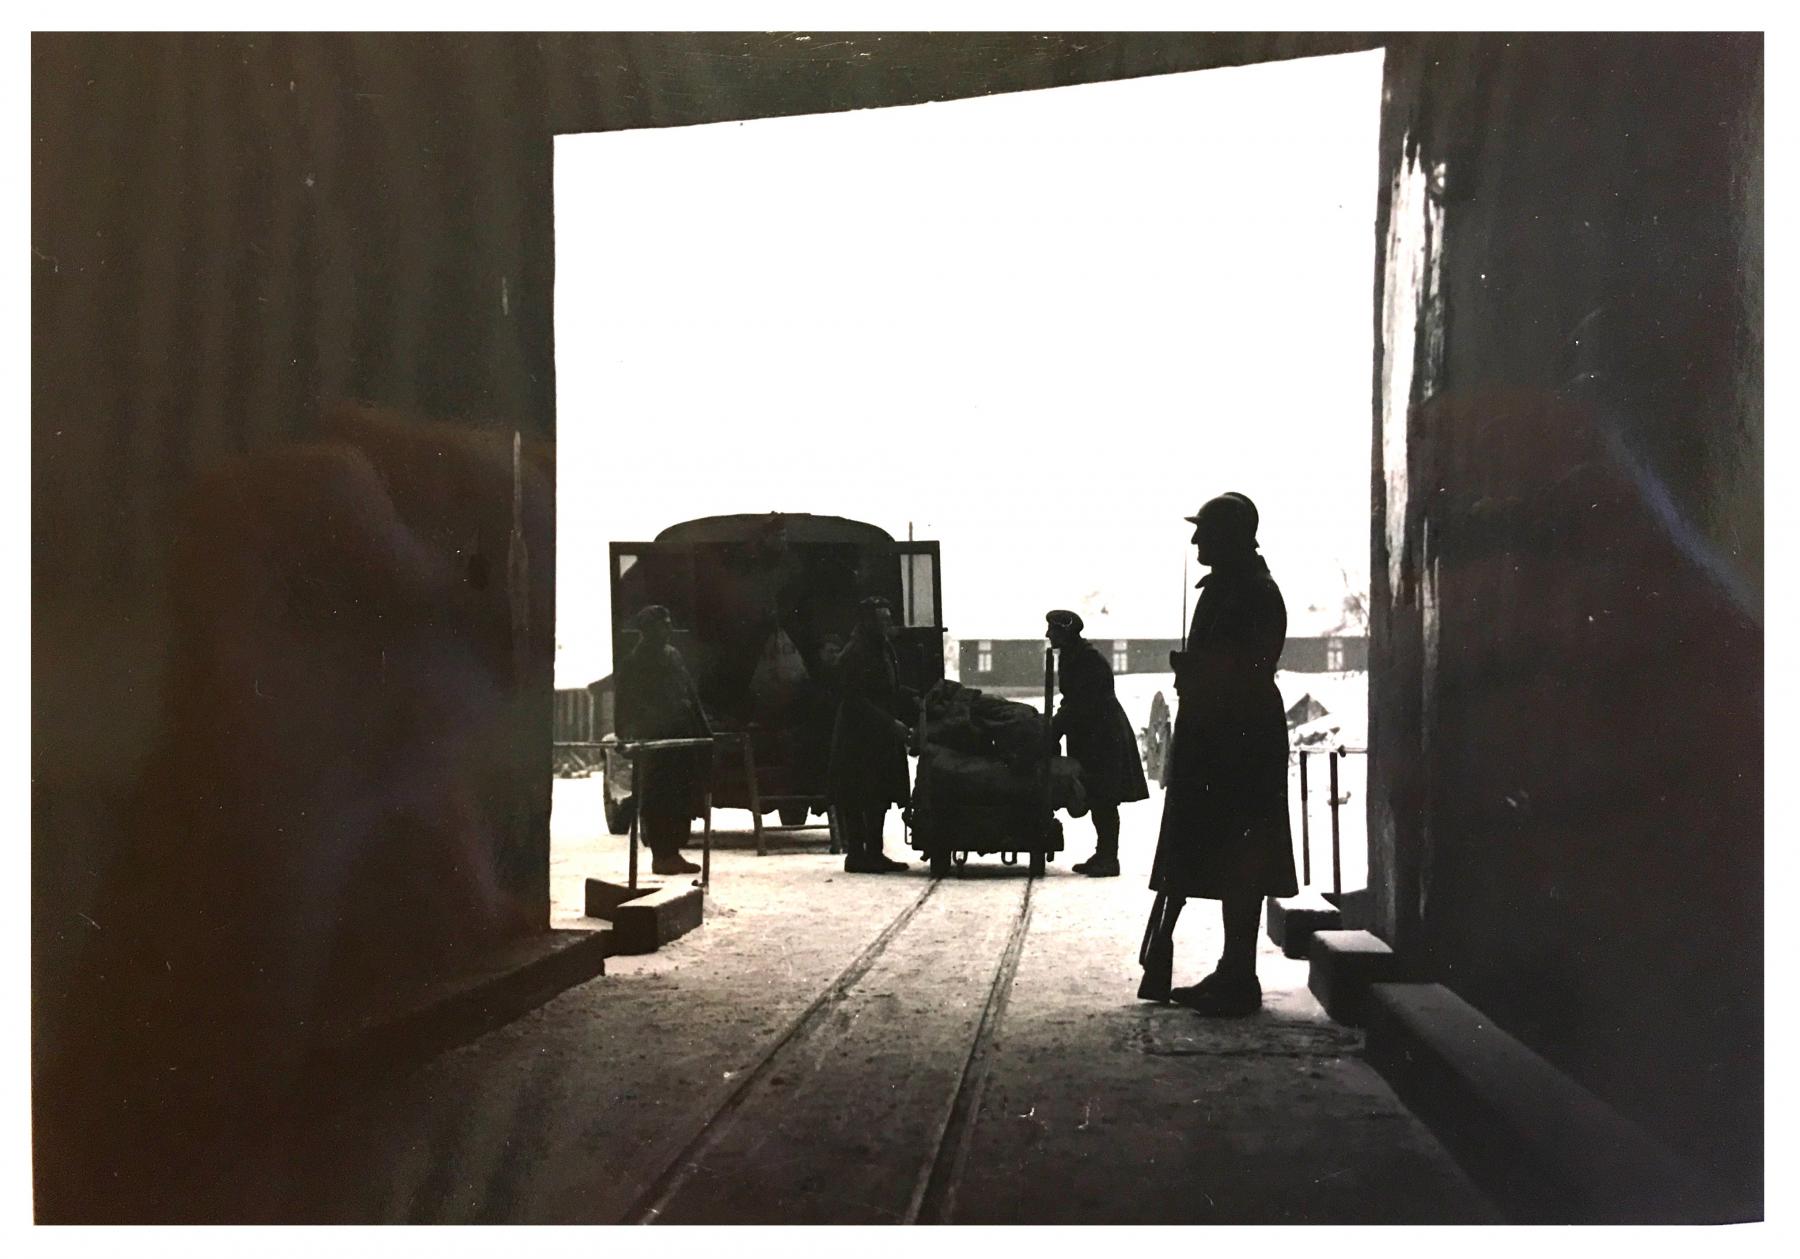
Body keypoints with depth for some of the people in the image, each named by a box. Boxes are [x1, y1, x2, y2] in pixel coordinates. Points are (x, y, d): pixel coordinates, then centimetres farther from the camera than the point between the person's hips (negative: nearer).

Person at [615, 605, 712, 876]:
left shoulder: (672, 655, 15)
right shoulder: (635, 663, -6)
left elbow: (691, 697, 17)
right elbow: (628, 706, -9)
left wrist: (704, 730, 14)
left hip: (681, 737, 8)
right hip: (654, 741, -8)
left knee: (681, 801, 9)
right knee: (657, 801, -4)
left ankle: (672, 853, 16)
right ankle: (661, 855, 1)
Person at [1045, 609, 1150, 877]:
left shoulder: (1088, 660, -18)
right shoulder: (1071, 656, 12)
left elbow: (1080, 705, -22)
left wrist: (1054, 728, -19)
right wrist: (1055, 725, 6)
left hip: (1104, 737, -10)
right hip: (1090, 737, 10)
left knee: (1104, 801, -7)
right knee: (1097, 800, 12)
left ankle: (1109, 859, -4)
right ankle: (1103, 855, 18)